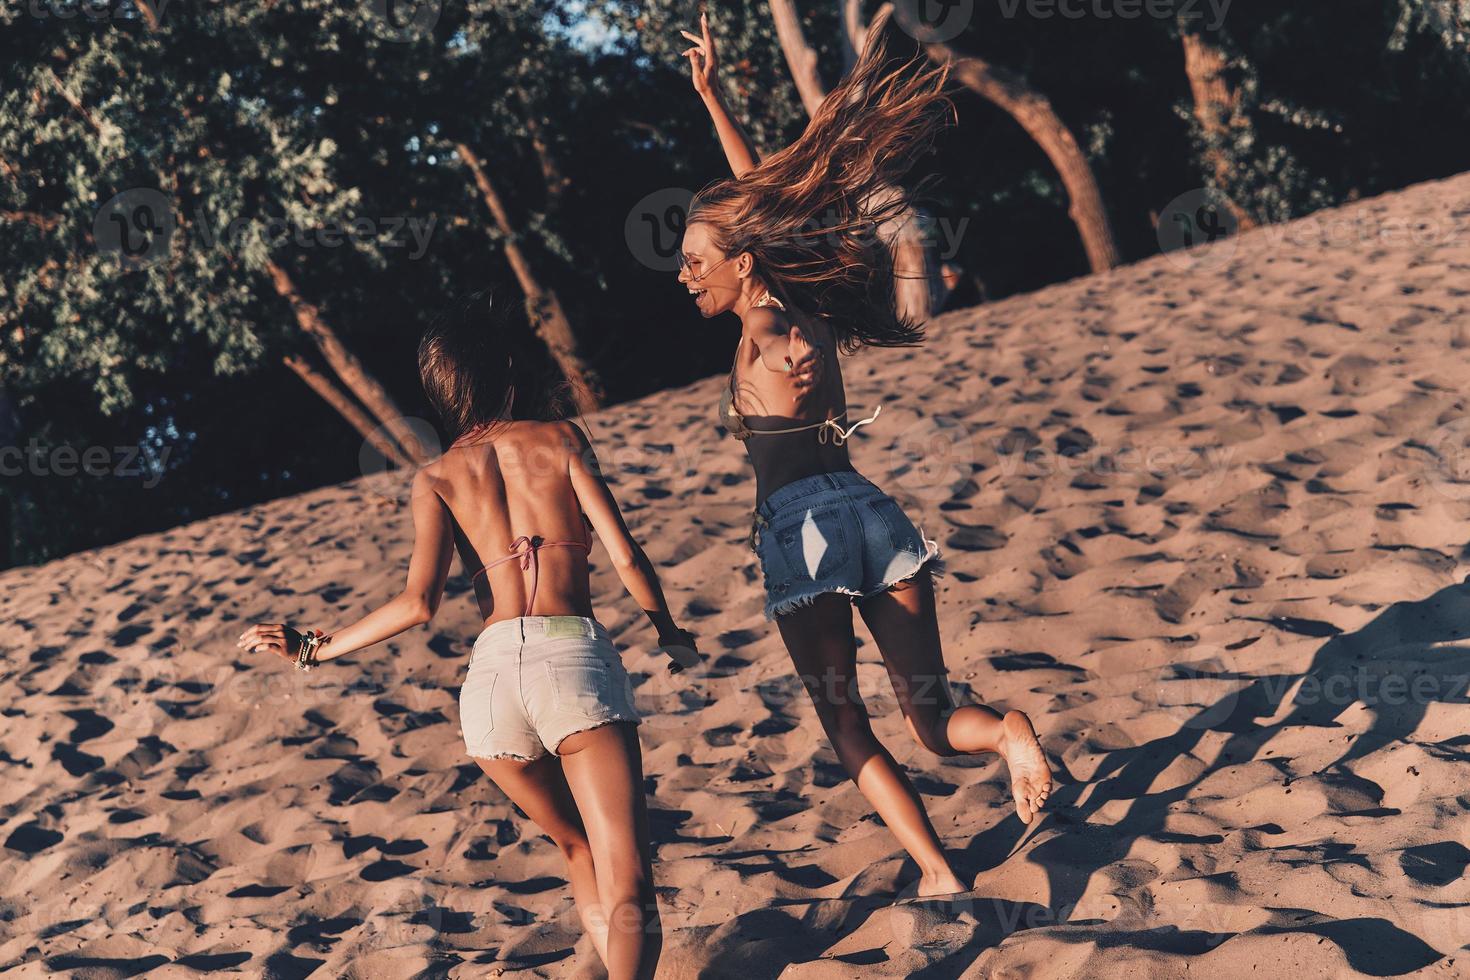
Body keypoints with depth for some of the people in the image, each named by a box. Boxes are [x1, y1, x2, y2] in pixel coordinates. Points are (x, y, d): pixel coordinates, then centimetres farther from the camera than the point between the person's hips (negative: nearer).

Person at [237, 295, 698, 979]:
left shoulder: (437, 478, 14)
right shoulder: (558, 438, 11)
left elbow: (419, 603, -1)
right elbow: (626, 556, 3)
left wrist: (313, 650, 10)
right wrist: (671, 635, 21)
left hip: (491, 670, 3)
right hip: (573, 655, -3)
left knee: (575, 846, 28)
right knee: (626, 887, -10)